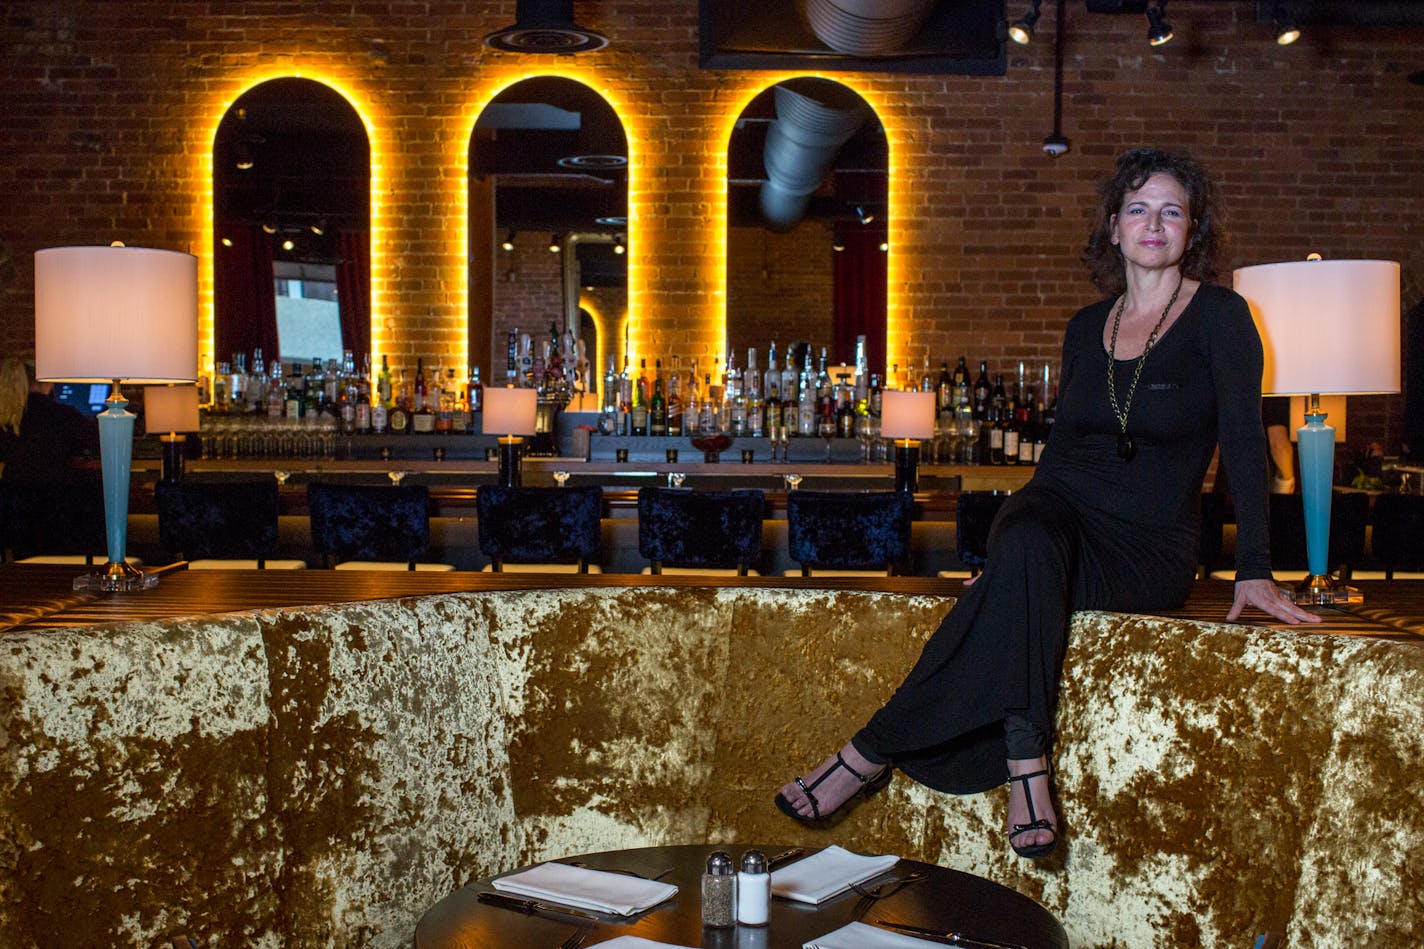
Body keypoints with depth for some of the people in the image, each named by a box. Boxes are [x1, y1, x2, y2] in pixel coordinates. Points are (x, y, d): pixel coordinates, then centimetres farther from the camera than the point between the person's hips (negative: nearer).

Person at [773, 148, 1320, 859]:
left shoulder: (1219, 318, 0)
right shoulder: (1086, 328, 14)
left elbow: (1243, 442, -6)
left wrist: (1254, 570, -12)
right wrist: (1024, 523, 4)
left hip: (1149, 548, -3)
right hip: (1061, 511, 3)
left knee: (1019, 582, -35)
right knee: (1028, 549, -36)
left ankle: (875, 753, -30)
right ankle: (1026, 771, -37)